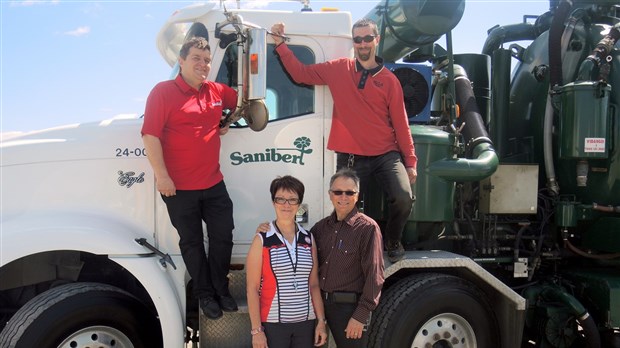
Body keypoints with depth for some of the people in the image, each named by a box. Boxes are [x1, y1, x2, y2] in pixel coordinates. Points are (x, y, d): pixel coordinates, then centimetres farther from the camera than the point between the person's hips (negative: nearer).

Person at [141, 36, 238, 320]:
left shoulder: (217, 91, 7)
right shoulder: (164, 92, -9)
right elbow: (150, 136, -15)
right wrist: (162, 176, -19)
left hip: (214, 183, 5)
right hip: (179, 187, -5)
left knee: (223, 237, 10)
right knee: (192, 242, 11)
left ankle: (221, 289, 30)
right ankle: (205, 294, 27)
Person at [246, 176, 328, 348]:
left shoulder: (308, 239, 5)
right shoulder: (262, 240, -6)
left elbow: (314, 284, 9)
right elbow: (252, 288, -6)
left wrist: (321, 321, 4)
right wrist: (256, 330, -10)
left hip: (306, 322, 3)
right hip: (273, 323, -3)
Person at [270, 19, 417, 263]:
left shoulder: (389, 80, 3)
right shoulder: (338, 70, 5)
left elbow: (401, 124, 4)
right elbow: (301, 74, 10)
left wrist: (410, 161, 3)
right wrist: (280, 44, 5)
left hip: (386, 155, -1)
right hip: (350, 158, 1)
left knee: (404, 199, -20)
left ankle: (393, 242, 10)